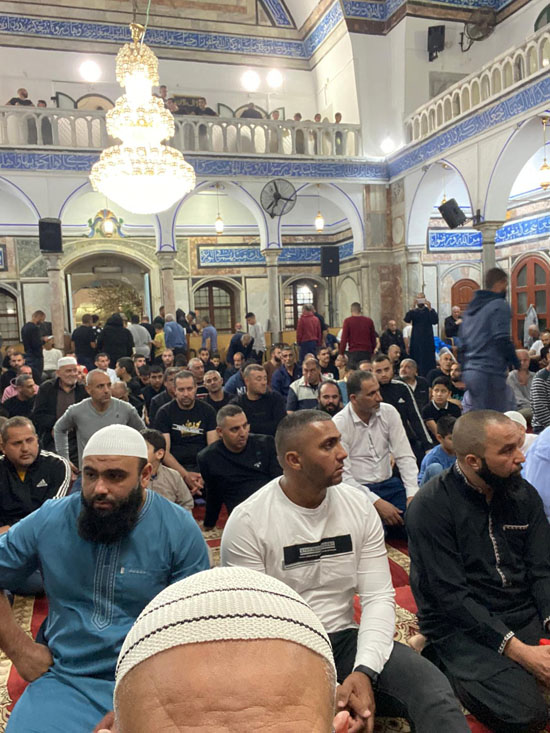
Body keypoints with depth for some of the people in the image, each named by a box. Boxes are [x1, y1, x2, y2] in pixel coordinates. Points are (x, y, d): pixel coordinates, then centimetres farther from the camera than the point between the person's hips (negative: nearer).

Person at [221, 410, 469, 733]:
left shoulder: (359, 504, -1)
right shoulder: (247, 521, -13)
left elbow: (379, 596, -2)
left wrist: (365, 670, -20)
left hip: (345, 639, 3)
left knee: (434, 689, -23)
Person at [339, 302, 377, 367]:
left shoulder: (347, 321, -2)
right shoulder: (369, 321, 7)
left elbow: (344, 339, -6)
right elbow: (373, 338, 10)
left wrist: (341, 353, -1)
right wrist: (373, 352, 19)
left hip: (354, 352, -3)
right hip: (367, 352, 3)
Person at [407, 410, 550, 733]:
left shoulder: (524, 494, 2)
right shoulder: (431, 506, -16)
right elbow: (451, 595, -17)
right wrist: (517, 649, -23)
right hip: (462, 625, -4)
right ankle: (448, 661, 0)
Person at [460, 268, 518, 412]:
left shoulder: (471, 307, 19)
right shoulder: (499, 305, -7)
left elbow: (463, 345, 20)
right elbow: (503, 341, -16)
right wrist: (518, 365, -7)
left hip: (470, 372, 9)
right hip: (490, 373, -8)